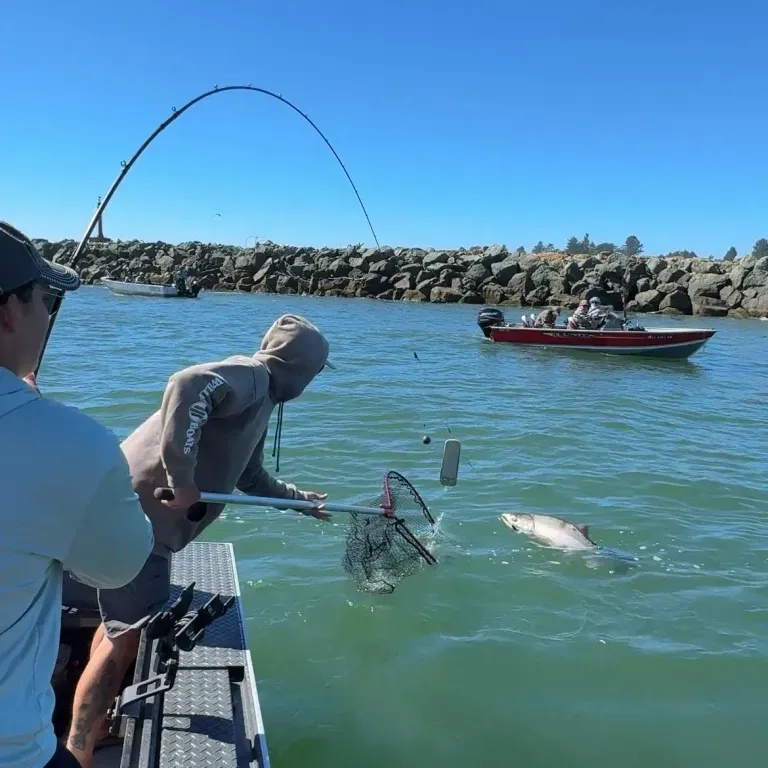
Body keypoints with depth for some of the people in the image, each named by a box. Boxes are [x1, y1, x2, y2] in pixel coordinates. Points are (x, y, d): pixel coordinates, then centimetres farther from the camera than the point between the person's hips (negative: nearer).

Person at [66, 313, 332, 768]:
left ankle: (98, 726, 38)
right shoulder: (248, 376, -16)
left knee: (120, 626, 21)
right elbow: (186, 387, -37)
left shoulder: (261, 401, 17)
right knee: (127, 636, -2)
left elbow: (250, 477, 28)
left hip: (149, 517, 11)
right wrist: (181, 478, -33)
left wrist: (299, 498, 36)